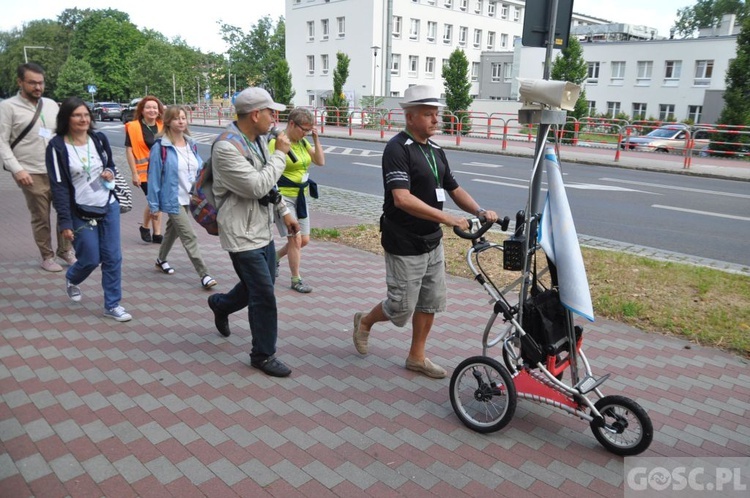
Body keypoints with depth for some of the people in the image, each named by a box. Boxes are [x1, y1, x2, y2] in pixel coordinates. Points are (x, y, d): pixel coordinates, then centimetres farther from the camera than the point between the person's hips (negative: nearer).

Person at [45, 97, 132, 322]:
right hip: (81, 212, -3)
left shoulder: (99, 139, 2)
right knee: (91, 259, 3)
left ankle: (112, 305, 14)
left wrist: (110, 172, -7)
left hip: (109, 206, 4)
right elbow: (59, 187, -12)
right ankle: (71, 279, 39)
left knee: (113, 257, 2)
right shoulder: (57, 147, -10)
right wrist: (65, 222, -15)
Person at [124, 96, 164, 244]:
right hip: (144, 170, -5)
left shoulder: (162, 126, 6)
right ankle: (145, 227, 17)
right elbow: (129, 150, -7)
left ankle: (157, 234, 19)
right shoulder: (134, 126, -7)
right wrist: (134, 173, -11)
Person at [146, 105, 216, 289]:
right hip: (173, 200, -7)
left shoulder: (191, 145, 6)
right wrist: (154, 206, -11)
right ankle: (204, 275, -7)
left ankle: (161, 260, 44)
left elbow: (200, 169, 10)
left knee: (173, 231, 23)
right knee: (190, 238, -10)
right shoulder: (160, 147, -13)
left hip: (191, 198, 7)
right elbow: (154, 177, -12)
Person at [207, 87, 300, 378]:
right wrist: (280, 154, -19)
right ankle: (264, 355, 16)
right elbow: (257, 186, -28)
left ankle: (220, 305, 49)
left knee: (262, 284, 22)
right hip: (242, 234, -9)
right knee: (264, 296, -3)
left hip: (262, 229, 9)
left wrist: (284, 211, 16)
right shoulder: (226, 147, -22)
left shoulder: (257, 140, 7)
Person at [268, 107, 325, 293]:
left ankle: (275, 257, 35)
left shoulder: (302, 142, 7)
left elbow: (320, 161, 7)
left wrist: (316, 139, -2)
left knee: (304, 240, 11)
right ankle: (296, 280, 9)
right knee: (295, 238, -7)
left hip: (300, 196, 8)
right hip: (283, 196, -8)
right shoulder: (276, 142, -15)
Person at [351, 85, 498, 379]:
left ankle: (416, 357, 29)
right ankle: (364, 321, 31)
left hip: (432, 241, 8)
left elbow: (454, 189, 15)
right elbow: (402, 199, -28)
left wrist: (480, 211, -3)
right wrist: (447, 218, -31)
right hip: (405, 245, -8)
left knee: (431, 302, 13)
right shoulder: (398, 149, -16)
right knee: (402, 307, 1)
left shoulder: (435, 151, 11)